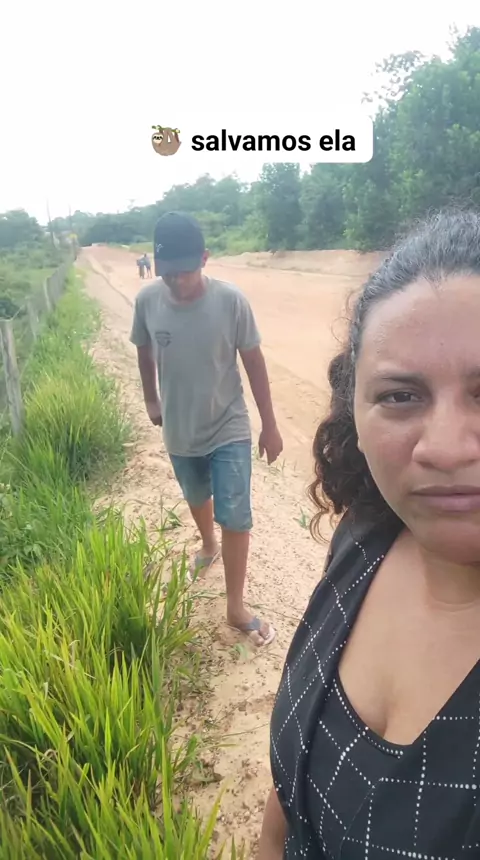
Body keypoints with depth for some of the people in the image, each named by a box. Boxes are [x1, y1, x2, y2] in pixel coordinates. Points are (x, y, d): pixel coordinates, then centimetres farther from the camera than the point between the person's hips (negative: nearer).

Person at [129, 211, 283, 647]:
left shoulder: (230, 300, -19)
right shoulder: (147, 301, -12)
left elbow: (254, 362, -10)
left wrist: (270, 425, -6)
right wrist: (151, 401, 16)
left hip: (229, 430, -3)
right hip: (179, 432, 3)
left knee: (235, 517, -1)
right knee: (197, 498, 26)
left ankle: (236, 607, 17)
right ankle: (208, 545, 58)